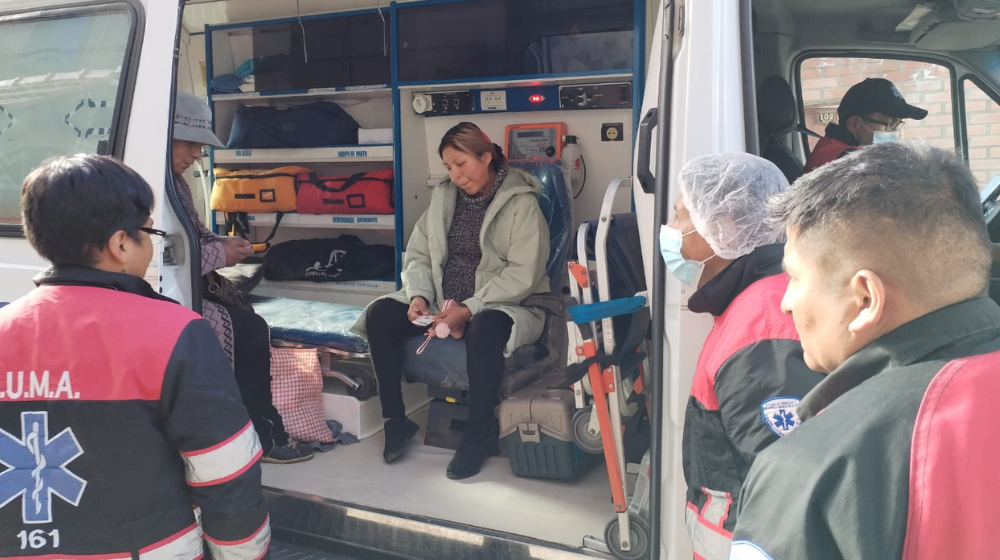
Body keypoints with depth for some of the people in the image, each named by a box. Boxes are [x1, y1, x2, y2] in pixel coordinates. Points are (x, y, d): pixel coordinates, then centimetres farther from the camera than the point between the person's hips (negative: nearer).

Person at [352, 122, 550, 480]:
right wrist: (419, 296, -12)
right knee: (380, 314, -14)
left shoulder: (521, 202, -10)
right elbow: (418, 255, 8)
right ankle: (395, 419, -4)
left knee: (483, 329, -40)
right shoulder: (443, 196, 8)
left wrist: (468, 309, -25)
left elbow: (523, 274, -18)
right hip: (444, 302, 6)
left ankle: (477, 436, -21)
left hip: (504, 305, -6)